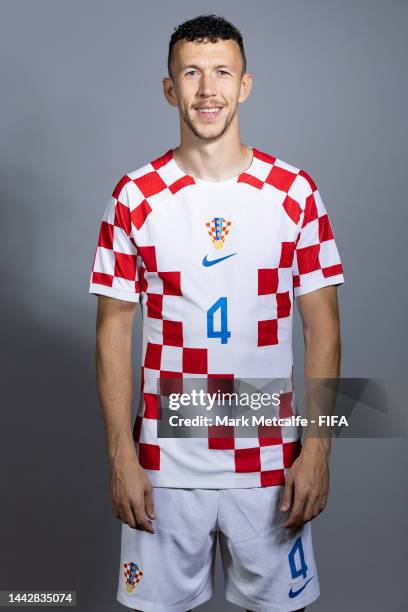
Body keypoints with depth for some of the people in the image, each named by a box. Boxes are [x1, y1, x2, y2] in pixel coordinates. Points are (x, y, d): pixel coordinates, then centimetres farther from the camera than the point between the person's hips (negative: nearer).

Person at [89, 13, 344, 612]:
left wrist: (317, 450, -6)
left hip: (270, 460, 1)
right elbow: (114, 330, -1)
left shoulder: (294, 191, -2)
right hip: (165, 459, 0)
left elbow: (322, 325, -1)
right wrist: (121, 457, -5)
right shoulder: (135, 197, -3)